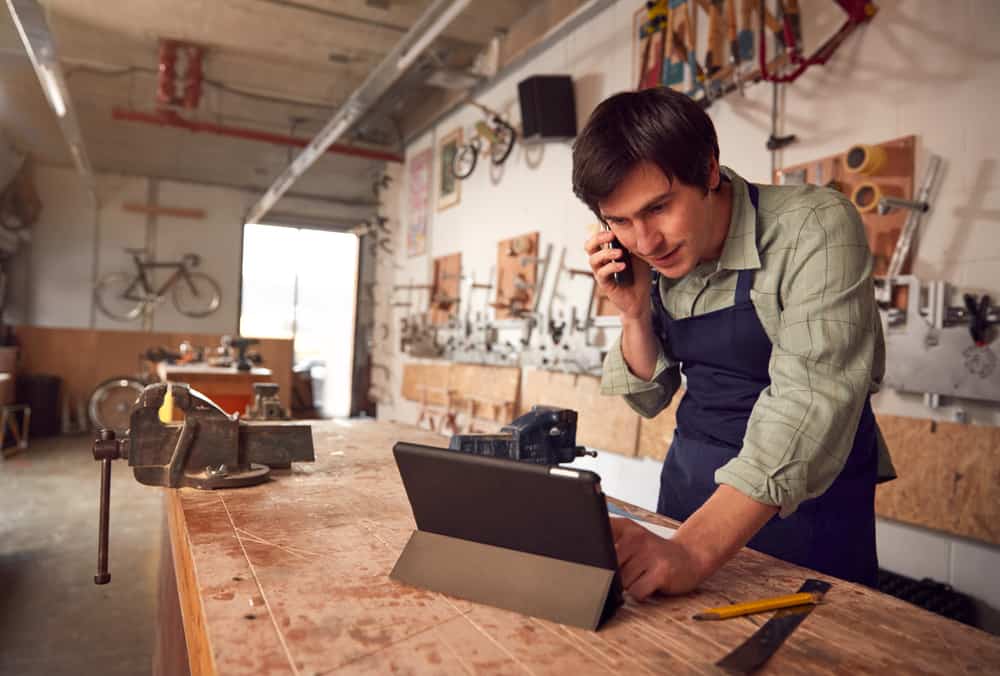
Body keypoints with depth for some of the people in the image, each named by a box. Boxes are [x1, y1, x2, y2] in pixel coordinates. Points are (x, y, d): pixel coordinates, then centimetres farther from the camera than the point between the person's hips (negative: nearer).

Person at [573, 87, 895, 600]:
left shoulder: (815, 227, -21)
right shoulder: (647, 254, -4)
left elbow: (811, 402, -31)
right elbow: (649, 398, 4)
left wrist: (694, 550, -39)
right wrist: (635, 314, -15)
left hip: (808, 494, -5)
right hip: (690, 481, 6)